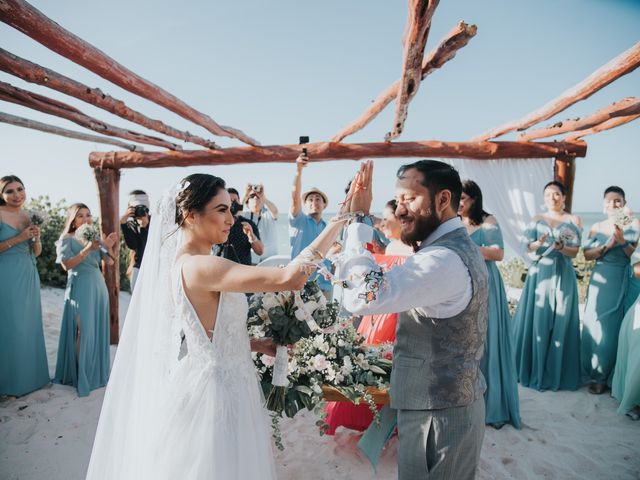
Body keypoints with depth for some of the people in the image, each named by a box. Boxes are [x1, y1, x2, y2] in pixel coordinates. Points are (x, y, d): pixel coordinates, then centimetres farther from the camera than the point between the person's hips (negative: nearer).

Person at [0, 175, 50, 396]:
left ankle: (30, 375, 23)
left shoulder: (28, 217, 10)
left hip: (29, 277, 7)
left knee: (29, 325, 12)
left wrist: (36, 238, -4)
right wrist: (18, 238, -18)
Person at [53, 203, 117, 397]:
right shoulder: (67, 240, -2)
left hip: (98, 286, 5)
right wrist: (87, 249, -22)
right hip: (80, 288, -5)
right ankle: (80, 376, 3)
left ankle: (97, 373, 20)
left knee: (97, 331, 9)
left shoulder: (96, 239, 13)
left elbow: (110, 261, 6)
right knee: (83, 332, -6)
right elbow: (67, 265, -14)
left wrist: (109, 247, -12)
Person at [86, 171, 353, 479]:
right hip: (212, 394, -9)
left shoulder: (183, 263, 5)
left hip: (221, 387, 9)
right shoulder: (199, 267, -25)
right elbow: (290, 278, -33)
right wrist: (341, 219, -30)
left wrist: (257, 344, 5)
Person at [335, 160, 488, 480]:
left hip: (439, 412, -10)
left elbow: (364, 297, -37)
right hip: (451, 401, 10)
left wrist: (358, 220, -29)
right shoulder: (456, 246, 8)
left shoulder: (445, 259, -27)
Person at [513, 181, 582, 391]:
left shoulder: (574, 220, 5)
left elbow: (575, 251, 0)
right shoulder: (537, 219, 9)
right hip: (540, 274, 1)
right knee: (536, 320, 0)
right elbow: (528, 246, 3)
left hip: (562, 275, -1)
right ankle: (534, 369, 11)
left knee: (560, 322, 1)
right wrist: (539, 243, -17)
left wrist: (562, 248, -20)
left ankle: (556, 373, 11)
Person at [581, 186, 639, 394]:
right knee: (593, 325, 5)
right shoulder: (597, 227, 6)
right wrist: (606, 246, -14)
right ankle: (591, 373, 19)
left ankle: (602, 377, 12)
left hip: (623, 282, -2)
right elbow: (587, 254, 0)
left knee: (611, 328, 1)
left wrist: (622, 241, -20)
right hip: (600, 280, 2)